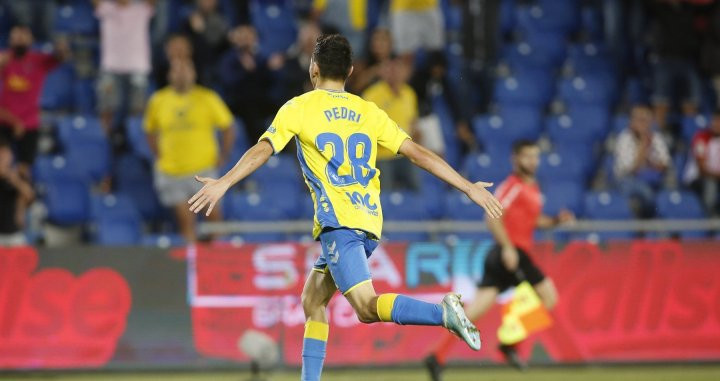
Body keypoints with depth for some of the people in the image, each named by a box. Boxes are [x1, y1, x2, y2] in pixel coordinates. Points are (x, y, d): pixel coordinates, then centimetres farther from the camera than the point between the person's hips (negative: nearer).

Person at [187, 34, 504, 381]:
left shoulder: (298, 108, 3)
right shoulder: (369, 113, 15)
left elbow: (262, 150, -9)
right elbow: (418, 154, 9)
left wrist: (223, 183, -12)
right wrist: (469, 188, 10)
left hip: (338, 220, -7)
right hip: (370, 221, 7)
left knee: (367, 306, -17)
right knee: (313, 301, 17)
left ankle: (442, 313, -39)